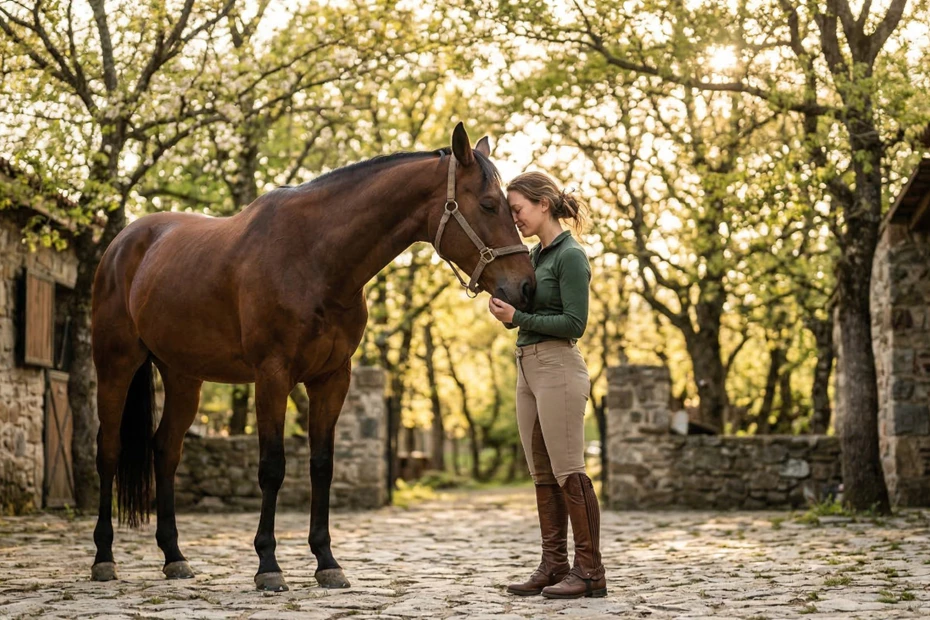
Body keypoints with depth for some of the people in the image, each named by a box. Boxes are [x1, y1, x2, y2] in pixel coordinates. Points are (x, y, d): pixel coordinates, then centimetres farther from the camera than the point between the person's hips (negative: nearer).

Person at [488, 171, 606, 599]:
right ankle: (554, 566, 14)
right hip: (528, 367, 9)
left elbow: (574, 323, -16)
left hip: (558, 367, -9)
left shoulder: (570, 256, -11)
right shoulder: (535, 255, 15)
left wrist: (518, 318, -16)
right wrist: (504, 309, 2)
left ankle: (590, 572, -2)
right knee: (542, 475, 9)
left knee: (568, 472, -7)